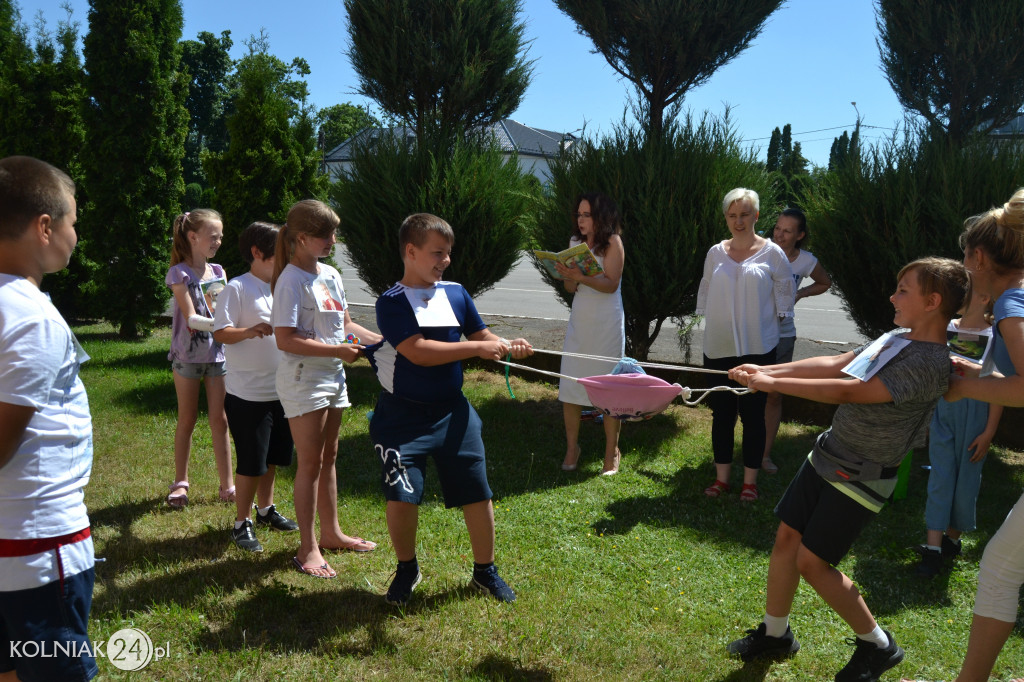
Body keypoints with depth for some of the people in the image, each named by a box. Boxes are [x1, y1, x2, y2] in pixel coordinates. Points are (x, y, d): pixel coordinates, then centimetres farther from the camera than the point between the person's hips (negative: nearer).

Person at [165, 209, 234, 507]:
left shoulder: (218, 272, 8)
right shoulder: (179, 273, -8)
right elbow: (191, 318, -16)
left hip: (218, 354, 4)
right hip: (188, 355, -4)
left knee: (220, 419, 5)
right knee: (187, 421, 6)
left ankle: (227, 485, 10)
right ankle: (181, 483, 20)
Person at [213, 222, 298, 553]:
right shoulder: (237, 289, -11)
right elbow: (220, 333, -18)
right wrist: (250, 331, -34)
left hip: (280, 390, 7)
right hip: (248, 394, -7)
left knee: (272, 457, 19)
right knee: (251, 462, 0)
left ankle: (266, 509, 37)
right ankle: (241, 524, 14)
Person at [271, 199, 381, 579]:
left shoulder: (331, 275, 9)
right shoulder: (291, 280, -16)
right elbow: (286, 340, -23)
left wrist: (380, 341, 5)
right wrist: (338, 350, -25)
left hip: (333, 377, 8)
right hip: (303, 381, -8)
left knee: (329, 457, 16)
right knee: (310, 462, -3)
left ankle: (331, 533, 29)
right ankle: (308, 548, 7)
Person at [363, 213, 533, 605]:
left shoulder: (455, 293, 5)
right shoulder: (392, 303, -10)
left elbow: (481, 335, 12)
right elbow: (418, 351, -22)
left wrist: (508, 347, -10)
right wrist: (477, 349, -24)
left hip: (451, 411, 4)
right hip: (403, 417, -4)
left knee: (477, 494, 7)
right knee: (401, 498, -10)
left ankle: (485, 572, 28)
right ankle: (406, 569, 19)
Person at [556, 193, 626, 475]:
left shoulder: (613, 242, -5)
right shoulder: (575, 242, 9)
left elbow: (611, 283, -14)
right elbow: (571, 288, 9)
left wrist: (581, 277, -27)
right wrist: (567, 277, -13)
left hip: (606, 325, -5)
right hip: (579, 322, 5)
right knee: (569, 387, 2)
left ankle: (611, 452, 9)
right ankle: (572, 447, 14)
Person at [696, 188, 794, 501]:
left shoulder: (772, 253, -3)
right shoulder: (715, 253, 6)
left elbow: (784, 294, 2)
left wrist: (775, 329, 1)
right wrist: (711, 325, 12)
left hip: (757, 348, -3)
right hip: (718, 347, 3)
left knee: (753, 413, 3)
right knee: (721, 413, 9)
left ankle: (750, 480, 15)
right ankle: (721, 477, 21)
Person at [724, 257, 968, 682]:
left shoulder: (930, 364, -23)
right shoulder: (895, 339, 4)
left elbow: (848, 392, -28)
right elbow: (835, 364, 3)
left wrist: (772, 384, -25)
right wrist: (767, 370, -6)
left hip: (861, 477, -8)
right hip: (827, 455, 8)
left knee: (812, 562, -4)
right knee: (786, 538, 10)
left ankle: (877, 644, 19)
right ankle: (775, 634, 28)